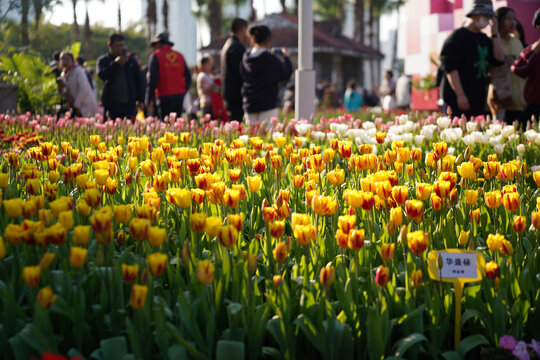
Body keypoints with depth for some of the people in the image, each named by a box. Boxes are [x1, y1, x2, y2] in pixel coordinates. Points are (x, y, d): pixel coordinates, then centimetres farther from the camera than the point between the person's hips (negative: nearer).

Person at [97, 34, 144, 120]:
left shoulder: (131, 61, 13)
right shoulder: (103, 60, 6)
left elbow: (138, 81, 14)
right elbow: (102, 75, -13)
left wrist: (140, 100, 6)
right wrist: (116, 63, -20)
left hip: (129, 104, 1)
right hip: (111, 105, -1)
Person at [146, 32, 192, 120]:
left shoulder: (156, 56, -4)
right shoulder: (180, 56, 11)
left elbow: (152, 79, -9)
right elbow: (188, 77, 11)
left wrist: (148, 101, -6)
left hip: (165, 97, -5)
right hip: (180, 95, 5)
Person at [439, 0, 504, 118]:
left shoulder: (484, 39, 17)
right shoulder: (458, 36, -7)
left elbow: (499, 60, 8)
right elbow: (450, 67, -15)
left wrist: (495, 34, 3)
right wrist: (460, 95, -21)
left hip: (479, 100, 8)